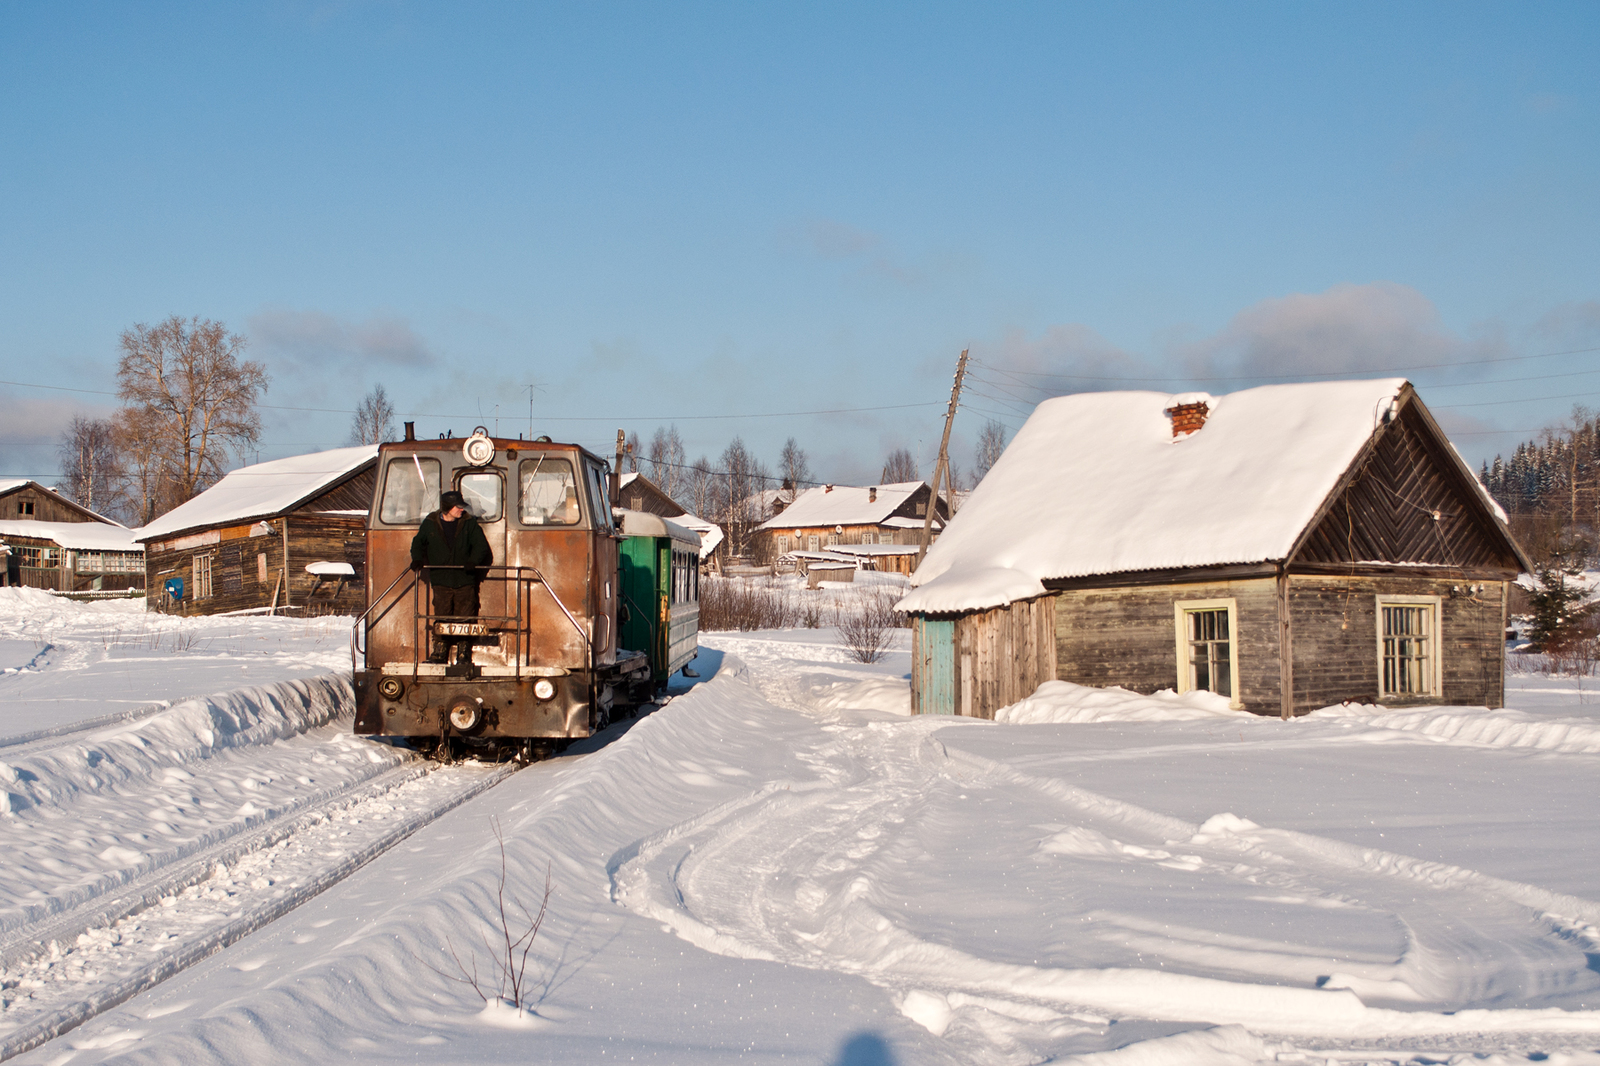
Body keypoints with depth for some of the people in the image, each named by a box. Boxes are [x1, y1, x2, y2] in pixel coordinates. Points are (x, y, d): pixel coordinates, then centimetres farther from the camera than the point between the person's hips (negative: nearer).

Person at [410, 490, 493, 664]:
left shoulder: (469, 523, 3)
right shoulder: (430, 524, 5)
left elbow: (481, 546, 2)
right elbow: (418, 543, 18)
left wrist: (473, 561, -15)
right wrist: (417, 559, 0)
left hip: (465, 580, 0)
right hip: (441, 581, 0)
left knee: (465, 619, 0)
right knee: (441, 618, -2)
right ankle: (439, 653, 4)